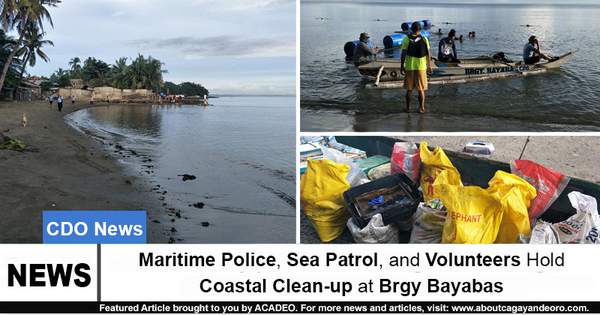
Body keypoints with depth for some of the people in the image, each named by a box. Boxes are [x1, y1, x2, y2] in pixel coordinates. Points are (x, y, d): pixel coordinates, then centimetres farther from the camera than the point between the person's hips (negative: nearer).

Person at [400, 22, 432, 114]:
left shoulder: (406, 39, -3)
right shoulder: (424, 39, 0)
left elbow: (403, 54, -6)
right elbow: (428, 54, 1)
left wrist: (402, 66, 1)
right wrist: (429, 66, 10)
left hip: (409, 67, 0)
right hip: (421, 67, 0)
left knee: (409, 89, 9)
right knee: (421, 89, 7)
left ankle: (408, 107, 14)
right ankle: (421, 108, 10)